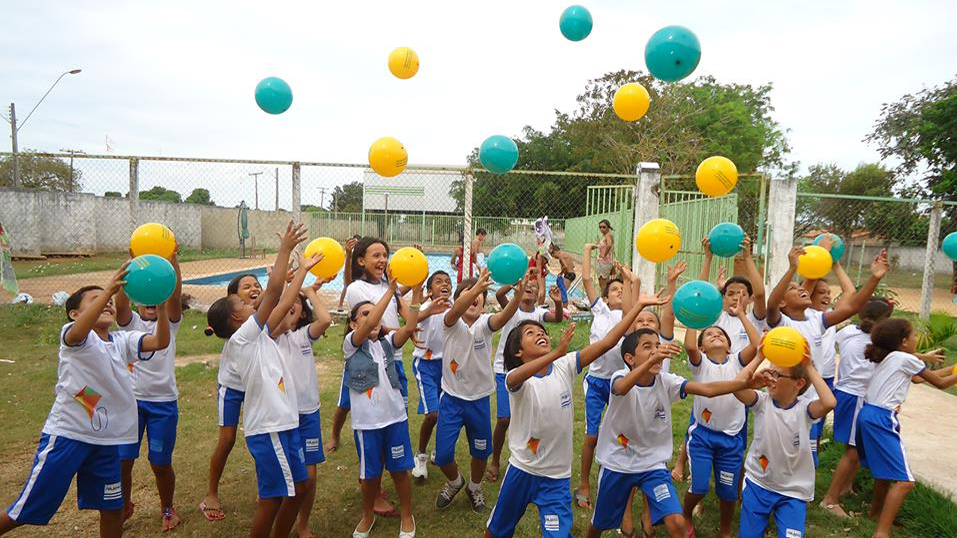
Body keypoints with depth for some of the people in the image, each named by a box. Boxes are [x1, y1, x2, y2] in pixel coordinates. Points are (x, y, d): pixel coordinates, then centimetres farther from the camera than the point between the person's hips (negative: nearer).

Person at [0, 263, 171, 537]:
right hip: (66, 435, -5)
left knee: (112, 509, 14)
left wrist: (161, 304, -28)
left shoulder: (122, 341, 4)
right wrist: (108, 289, -49)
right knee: (25, 512, 6)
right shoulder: (73, 336, -10)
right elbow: (78, 332, -36)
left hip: (107, 440, 5)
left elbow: (161, 341, -11)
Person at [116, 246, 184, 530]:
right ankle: (124, 506, 34)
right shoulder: (130, 322, 4)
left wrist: (172, 259, -30)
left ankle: (167, 508, 30)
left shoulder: (170, 323, 2)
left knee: (161, 463, 5)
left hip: (164, 402, -1)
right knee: (122, 460, 6)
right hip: (131, 399, 1)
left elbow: (175, 295, -17)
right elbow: (120, 302, -18)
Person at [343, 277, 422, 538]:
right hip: (366, 421, -2)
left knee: (400, 470, 12)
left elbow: (409, 328, -16)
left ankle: (406, 516, 35)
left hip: (396, 417, 2)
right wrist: (391, 289, -31)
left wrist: (416, 293, -26)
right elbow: (368, 326, -27)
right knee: (370, 475, 14)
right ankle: (368, 515, 40)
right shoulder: (351, 343, -7)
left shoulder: (387, 342, 2)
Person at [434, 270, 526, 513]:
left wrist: (518, 295, -55)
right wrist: (477, 287, -56)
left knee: (481, 451, 15)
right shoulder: (451, 323, -12)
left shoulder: (484, 324, -11)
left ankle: (474, 488, 45)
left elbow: (504, 316, -33)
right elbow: (456, 310, -37)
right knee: (443, 454, 2)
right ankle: (455, 482, 35)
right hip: (452, 398, -1)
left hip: (479, 399, 1)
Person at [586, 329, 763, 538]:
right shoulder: (621, 377, -22)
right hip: (616, 463, -1)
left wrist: (741, 381, -45)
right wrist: (651, 361, -65)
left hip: (653, 464, 2)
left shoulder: (666, 381, -14)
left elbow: (708, 389, -26)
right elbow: (621, 388, -48)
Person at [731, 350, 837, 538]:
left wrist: (809, 368, -29)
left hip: (793, 491, -2)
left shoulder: (804, 407, -15)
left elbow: (829, 403, -36)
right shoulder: (762, 401, -11)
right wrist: (759, 358, -26)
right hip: (757, 483, 2)